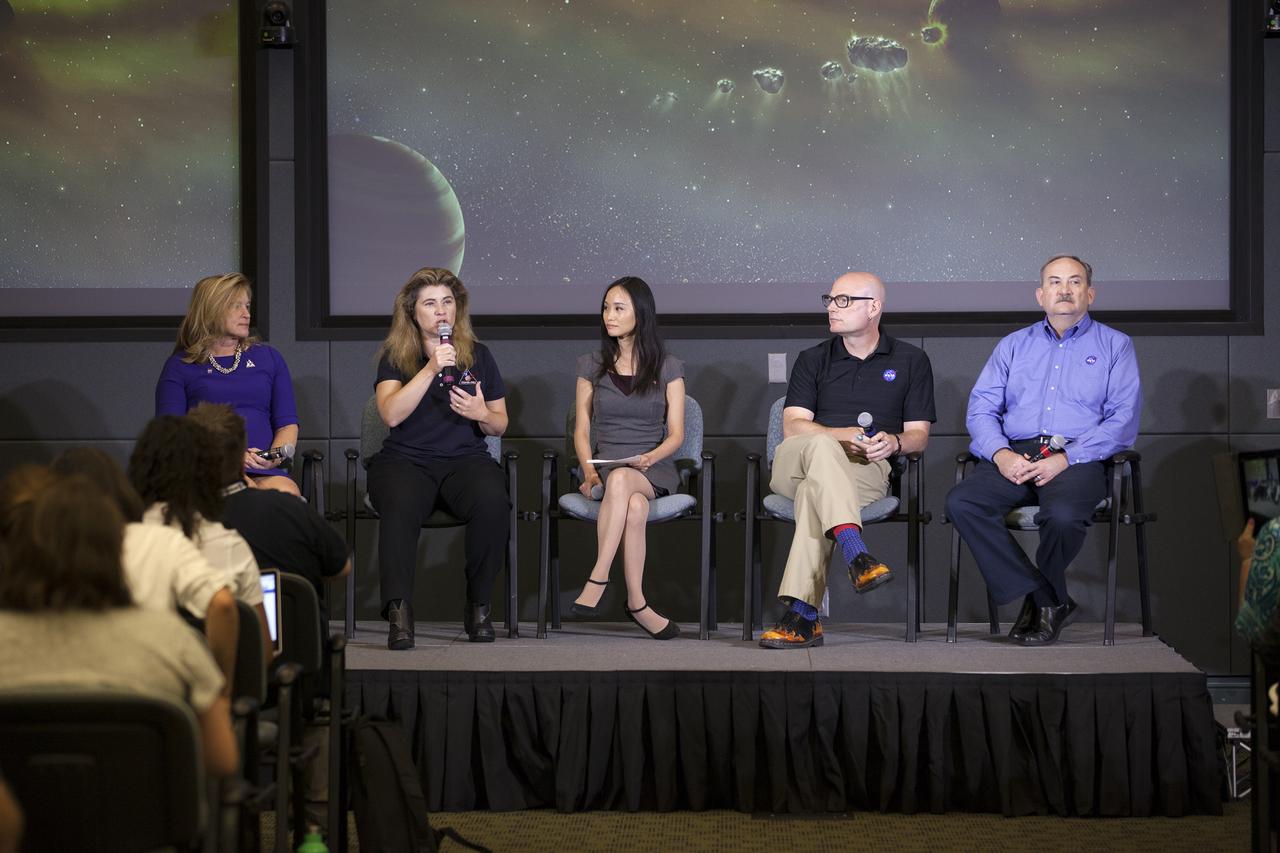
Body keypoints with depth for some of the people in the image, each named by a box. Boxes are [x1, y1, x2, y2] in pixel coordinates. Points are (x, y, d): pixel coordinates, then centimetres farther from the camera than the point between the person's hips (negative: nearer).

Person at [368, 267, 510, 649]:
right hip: (405, 460, -2)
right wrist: (431, 369, -15)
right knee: (401, 506, -38)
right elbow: (391, 414, -9)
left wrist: (483, 415, -7)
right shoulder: (395, 356, 9)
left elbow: (500, 424, 17)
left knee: (492, 503, -33)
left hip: (466, 459, 2)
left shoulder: (478, 355, 16)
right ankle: (398, 611, -40)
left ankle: (479, 607, -20)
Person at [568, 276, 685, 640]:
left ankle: (597, 581, -42)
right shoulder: (592, 366, 12)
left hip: (654, 470, -1)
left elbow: (675, 435, 2)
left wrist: (650, 458, -20)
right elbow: (581, 431, 9)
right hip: (605, 464, 1)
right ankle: (637, 603, -38)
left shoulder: (668, 368, 7)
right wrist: (590, 471, -10)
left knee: (621, 480, -39)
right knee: (635, 506, -37)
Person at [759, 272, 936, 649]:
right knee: (821, 445, -38)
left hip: (867, 470, -1)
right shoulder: (814, 360, 18)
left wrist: (893, 442, -13)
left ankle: (802, 614, -47)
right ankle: (857, 556, -55)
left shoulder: (910, 361, 16)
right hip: (796, 463, 1)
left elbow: (918, 435, 11)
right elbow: (793, 427, 5)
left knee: (814, 492, -37)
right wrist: (848, 436, -12)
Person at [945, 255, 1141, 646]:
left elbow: (1123, 420, 0)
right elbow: (981, 408, 13)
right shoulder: (1014, 345, 22)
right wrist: (1000, 453, -9)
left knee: (1062, 514, -37)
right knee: (961, 502, -26)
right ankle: (1047, 600, -18)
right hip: (1015, 456, 3)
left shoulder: (1115, 346, 12)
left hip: (1077, 460, -3)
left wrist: (1065, 459, -13)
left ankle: (1042, 599, -5)